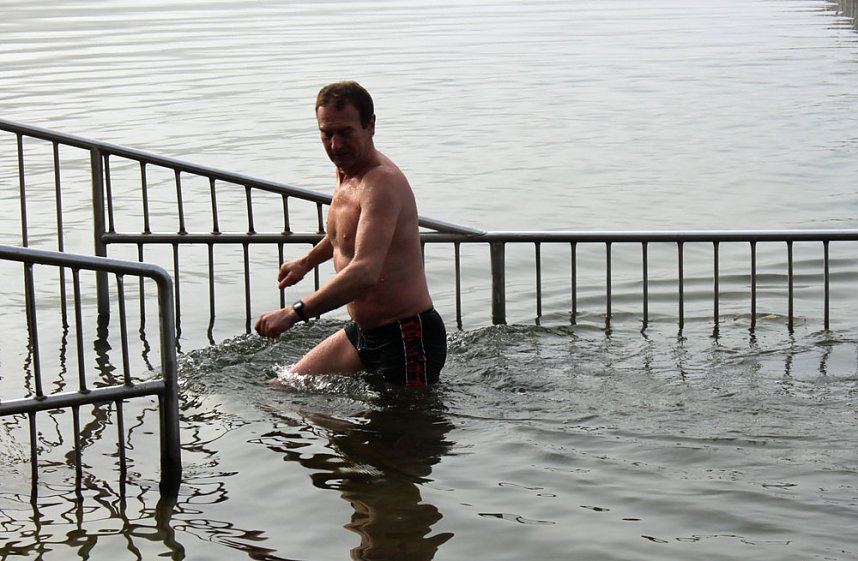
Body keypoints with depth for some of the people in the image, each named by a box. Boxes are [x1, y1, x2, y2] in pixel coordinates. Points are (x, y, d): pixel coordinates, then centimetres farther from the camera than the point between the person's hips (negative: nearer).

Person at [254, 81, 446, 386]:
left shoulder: (382, 183, -23)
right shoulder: (346, 169, 8)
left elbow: (365, 272, -37)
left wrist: (294, 313, -41)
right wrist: (306, 262, 47)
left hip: (409, 337, -9)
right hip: (361, 332, 10)